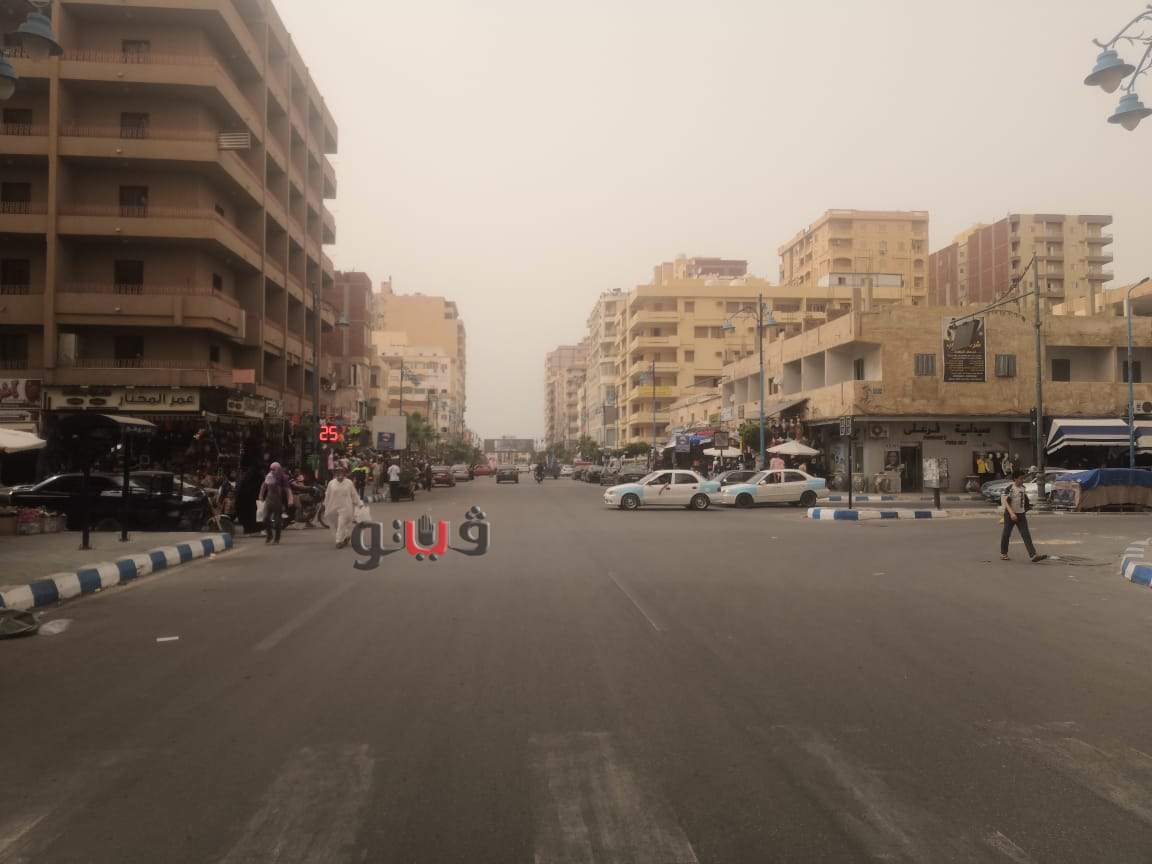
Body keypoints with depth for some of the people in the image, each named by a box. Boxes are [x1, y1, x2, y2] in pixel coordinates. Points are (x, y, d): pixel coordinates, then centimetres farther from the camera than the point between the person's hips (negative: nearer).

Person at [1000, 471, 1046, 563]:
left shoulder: (1023, 488, 6)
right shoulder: (1009, 489, -13)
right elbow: (1005, 502, -21)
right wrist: (1011, 513, -30)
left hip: (1021, 515, 5)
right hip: (1010, 515, -5)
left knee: (1026, 535, -4)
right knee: (1006, 534, 7)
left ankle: (1034, 555, -12)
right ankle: (1003, 554, 22)